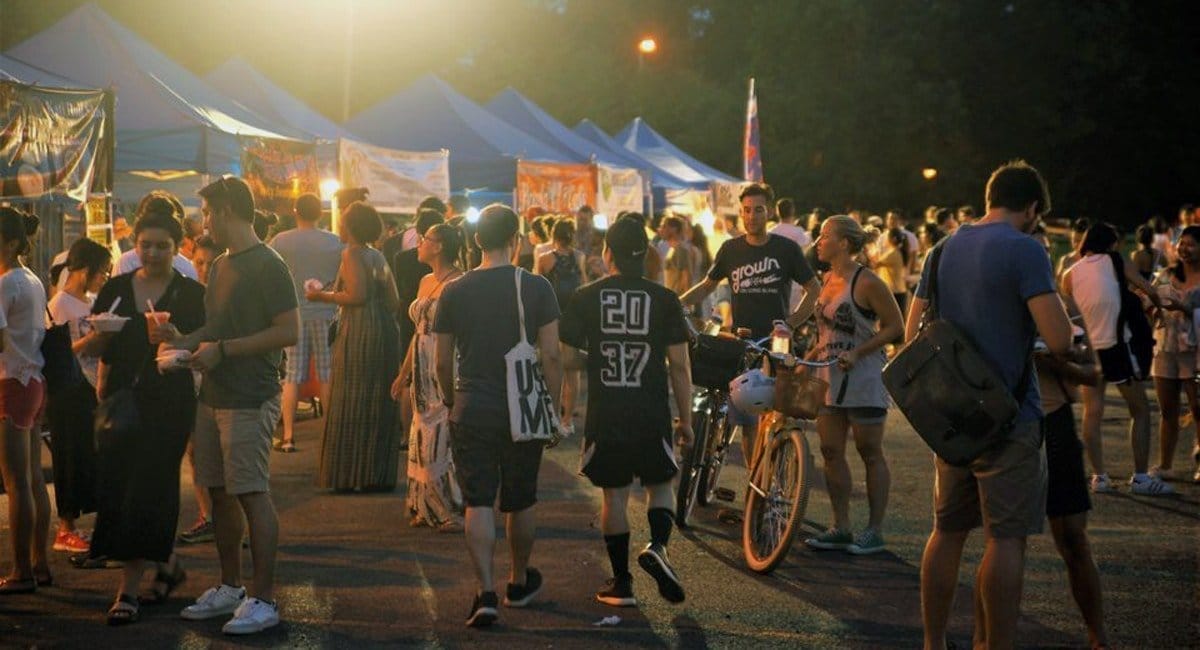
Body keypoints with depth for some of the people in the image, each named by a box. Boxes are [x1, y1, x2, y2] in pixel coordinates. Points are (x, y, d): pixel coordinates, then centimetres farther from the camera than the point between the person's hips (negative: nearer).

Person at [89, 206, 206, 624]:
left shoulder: (190, 294, -1)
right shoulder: (116, 289, 9)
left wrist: (173, 337, -26)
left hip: (168, 404, -4)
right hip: (121, 399, 4)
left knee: (146, 491, -7)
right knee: (116, 489, 5)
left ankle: (129, 590, 0)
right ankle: (167, 565, 26)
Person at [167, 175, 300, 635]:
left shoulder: (267, 266, -11)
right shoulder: (220, 266, 17)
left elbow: (289, 332, -18)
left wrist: (222, 350, -18)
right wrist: (185, 341, 8)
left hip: (249, 400, -9)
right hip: (213, 397, 9)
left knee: (252, 495, -7)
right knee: (221, 493, 12)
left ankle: (263, 600, -3)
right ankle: (230, 588, 23)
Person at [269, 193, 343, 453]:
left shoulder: (280, 242, -5)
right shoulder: (334, 242, -3)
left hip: (293, 314, 0)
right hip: (325, 315, 0)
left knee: (292, 377, 3)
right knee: (328, 376, 7)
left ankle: (288, 436, 3)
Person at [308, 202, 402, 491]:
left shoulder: (352, 254, -7)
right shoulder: (378, 256, 16)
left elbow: (357, 295, -19)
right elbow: (393, 301, 14)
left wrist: (324, 296, -6)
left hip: (359, 335, -8)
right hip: (385, 332, 8)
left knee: (353, 405, -3)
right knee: (379, 405, 11)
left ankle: (353, 475, -2)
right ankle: (381, 475, 15)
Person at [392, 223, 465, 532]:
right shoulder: (426, 282, 14)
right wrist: (404, 373, 21)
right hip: (425, 374, 9)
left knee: (442, 438, -6)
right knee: (425, 438, 11)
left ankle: (455, 511, 3)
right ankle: (429, 509, 20)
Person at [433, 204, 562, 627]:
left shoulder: (454, 292, -1)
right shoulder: (536, 288, -6)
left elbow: (442, 361, 5)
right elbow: (551, 356, -8)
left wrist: (450, 400, 21)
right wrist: (554, 408, 2)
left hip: (471, 412, 0)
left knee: (478, 503, 1)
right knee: (521, 502, 16)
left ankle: (485, 592, -10)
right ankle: (519, 583, 33)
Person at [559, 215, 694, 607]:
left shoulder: (586, 298, -1)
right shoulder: (664, 300, -2)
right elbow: (679, 365, -2)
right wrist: (686, 420, 6)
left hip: (604, 416, 0)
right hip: (652, 416, 0)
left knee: (614, 495, 10)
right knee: (660, 485, 17)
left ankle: (621, 583, 13)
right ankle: (657, 546, -9)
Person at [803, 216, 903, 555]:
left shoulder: (867, 282, -14)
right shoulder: (829, 280, 11)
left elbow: (895, 326, -13)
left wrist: (857, 353, -20)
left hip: (863, 378, -8)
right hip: (830, 377, 8)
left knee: (870, 453, 2)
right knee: (831, 451, 6)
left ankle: (874, 530, 9)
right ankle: (841, 528, 14)